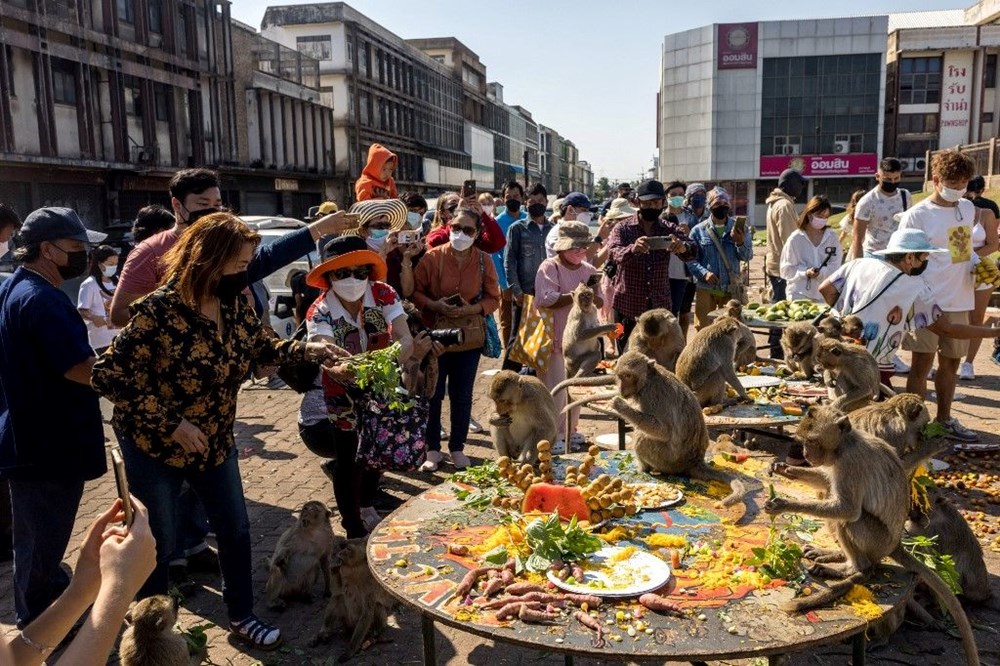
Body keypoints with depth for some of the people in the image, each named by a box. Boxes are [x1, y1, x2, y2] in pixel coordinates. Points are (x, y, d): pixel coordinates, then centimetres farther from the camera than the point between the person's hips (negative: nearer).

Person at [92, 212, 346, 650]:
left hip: (216, 441, 6)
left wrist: (309, 349, -8)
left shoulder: (236, 305, -6)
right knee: (159, 543, 9)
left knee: (236, 530, 13)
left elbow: (261, 348, 9)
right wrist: (171, 424, -25)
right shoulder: (159, 311, -26)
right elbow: (109, 375, -24)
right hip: (155, 445, -6)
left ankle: (241, 617, 34)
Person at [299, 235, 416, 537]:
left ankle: (367, 509, 46)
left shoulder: (383, 295, -21)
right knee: (348, 460, -1)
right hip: (343, 393, -3)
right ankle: (355, 531, 19)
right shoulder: (320, 312, -25)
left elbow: (406, 339, -33)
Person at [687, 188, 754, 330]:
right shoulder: (699, 230, -1)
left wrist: (740, 242, -19)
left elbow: (747, 256, 0)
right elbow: (690, 259, -5)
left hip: (731, 288, 2)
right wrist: (704, 273, -21)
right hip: (706, 288, -1)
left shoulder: (738, 227, 4)